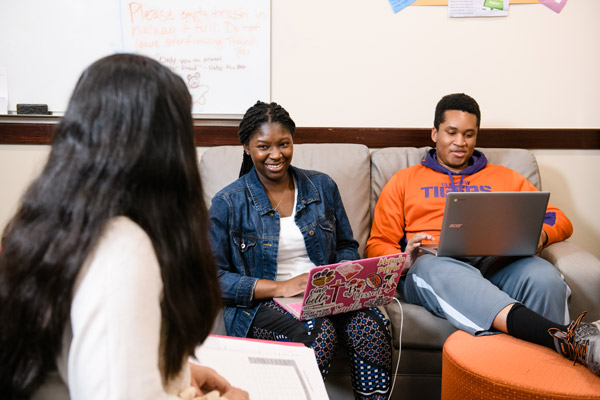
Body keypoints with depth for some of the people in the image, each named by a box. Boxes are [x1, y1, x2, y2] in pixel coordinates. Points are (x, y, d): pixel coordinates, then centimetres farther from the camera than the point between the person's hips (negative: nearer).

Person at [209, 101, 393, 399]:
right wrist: (280, 287, -15)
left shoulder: (322, 187, 11)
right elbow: (212, 277, -6)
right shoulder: (227, 203, 0)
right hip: (263, 305, -3)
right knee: (317, 332, -34)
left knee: (371, 326, -28)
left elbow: (347, 246, 18)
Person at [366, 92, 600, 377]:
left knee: (543, 275, -34)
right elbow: (377, 245, 16)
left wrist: (540, 235, -3)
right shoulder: (404, 181, 23)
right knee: (433, 267, -41)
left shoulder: (504, 178, 29)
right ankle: (567, 337, -55)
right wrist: (403, 260, -9)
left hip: (497, 265, 2)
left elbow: (560, 220, 23)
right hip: (432, 267, -2)